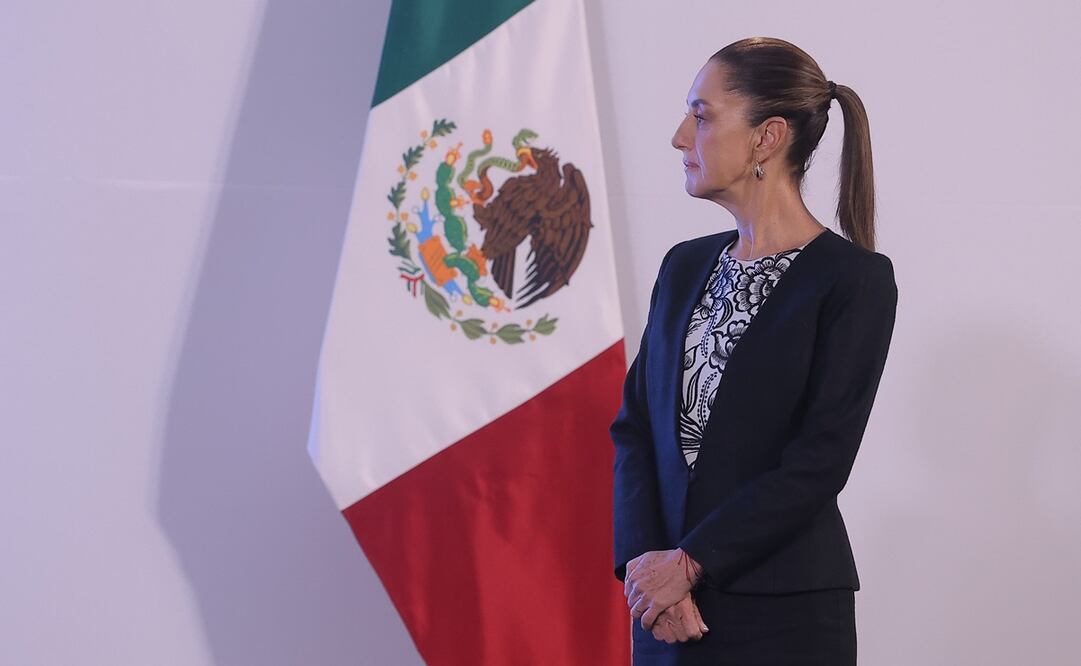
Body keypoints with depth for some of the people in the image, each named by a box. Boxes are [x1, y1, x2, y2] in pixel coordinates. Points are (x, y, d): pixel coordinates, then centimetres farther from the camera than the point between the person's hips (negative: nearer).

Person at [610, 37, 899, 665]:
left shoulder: (855, 278, -9)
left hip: (783, 614, -5)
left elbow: (820, 460, -14)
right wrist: (643, 560, -9)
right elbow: (635, 424, 5)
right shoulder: (686, 266, 10)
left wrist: (691, 561, -14)